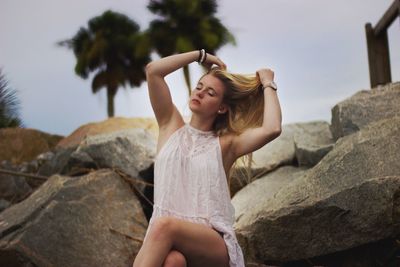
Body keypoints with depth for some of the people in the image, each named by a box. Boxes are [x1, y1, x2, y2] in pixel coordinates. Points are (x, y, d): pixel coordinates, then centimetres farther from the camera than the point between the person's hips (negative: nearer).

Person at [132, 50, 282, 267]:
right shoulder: (171, 126, 16)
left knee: (164, 225, -36)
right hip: (168, 240, 2)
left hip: (214, 244, -1)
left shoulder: (226, 144, 9)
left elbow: (272, 129, -11)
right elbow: (153, 70, 6)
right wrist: (202, 55, 15)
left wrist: (268, 84, 5)